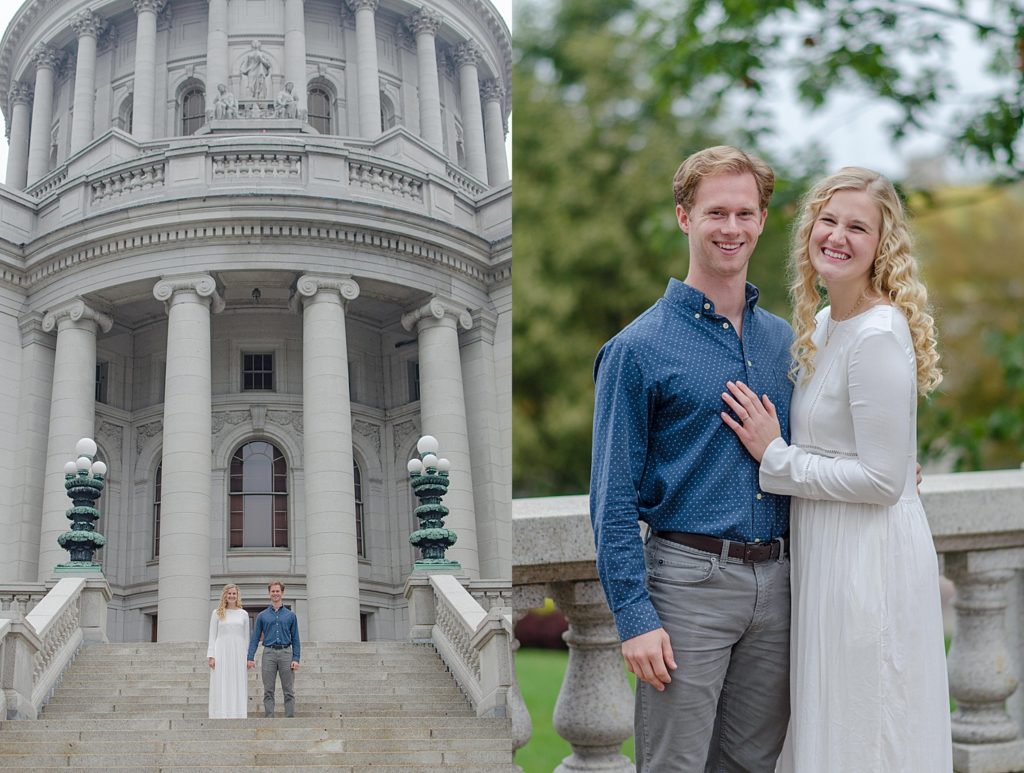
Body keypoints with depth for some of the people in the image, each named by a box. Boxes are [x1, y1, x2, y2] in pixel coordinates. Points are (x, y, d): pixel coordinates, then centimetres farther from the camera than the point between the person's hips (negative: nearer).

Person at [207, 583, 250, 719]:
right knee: (221, 686, -4)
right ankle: (221, 716, -5)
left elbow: (246, 637, 12)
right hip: (221, 652, -1)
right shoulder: (217, 613, 7)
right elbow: (212, 636, 5)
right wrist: (210, 655, -5)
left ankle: (237, 716, 1)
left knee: (238, 686, -1)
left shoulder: (243, 614, 11)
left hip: (238, 653, 2)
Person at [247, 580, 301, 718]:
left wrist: (296, 659, -4)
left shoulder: (290, 615, 10)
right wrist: (250, 658, -3)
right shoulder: (262, 616, 11)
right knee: (268, 691, 1)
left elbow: (295, 639, 7)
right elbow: (255, 638, 8)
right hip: (269, 653, 0)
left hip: (286, 653, 0)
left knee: (289, 691, -1)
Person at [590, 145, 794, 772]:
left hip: (776, 581, 5)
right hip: (689, 579, -5)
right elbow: (614, 497, -8)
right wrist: (634, 615, -14)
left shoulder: (784, 341, 11)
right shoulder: (639, 348, -6)